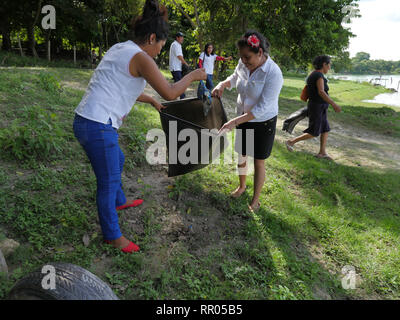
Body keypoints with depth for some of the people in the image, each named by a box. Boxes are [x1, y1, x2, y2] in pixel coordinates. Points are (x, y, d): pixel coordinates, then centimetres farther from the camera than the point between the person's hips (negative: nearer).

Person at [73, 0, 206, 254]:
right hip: (98, 128, -10)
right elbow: (170, 93, -14)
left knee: (118, 160, 29)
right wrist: (193, 76, 1)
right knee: (109, 181, 5)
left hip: (86, 120, 10)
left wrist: (152, 101, 34)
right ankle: (112, 235, 25)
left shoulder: (120, 49, 15)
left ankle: (119, 202, 54)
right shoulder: (140, 57, -13)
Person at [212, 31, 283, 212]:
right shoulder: (243, 64, -8)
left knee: (259, 163, 6)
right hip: (243, 119, 6)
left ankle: (256, 200, 25)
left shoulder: (273, 73, -27)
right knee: (241, 156, 18)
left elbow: (262, 108, -29)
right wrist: (223, 85, -7)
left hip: (263, 123, -6)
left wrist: (235, 121, -33)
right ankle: (242, 186, 44)